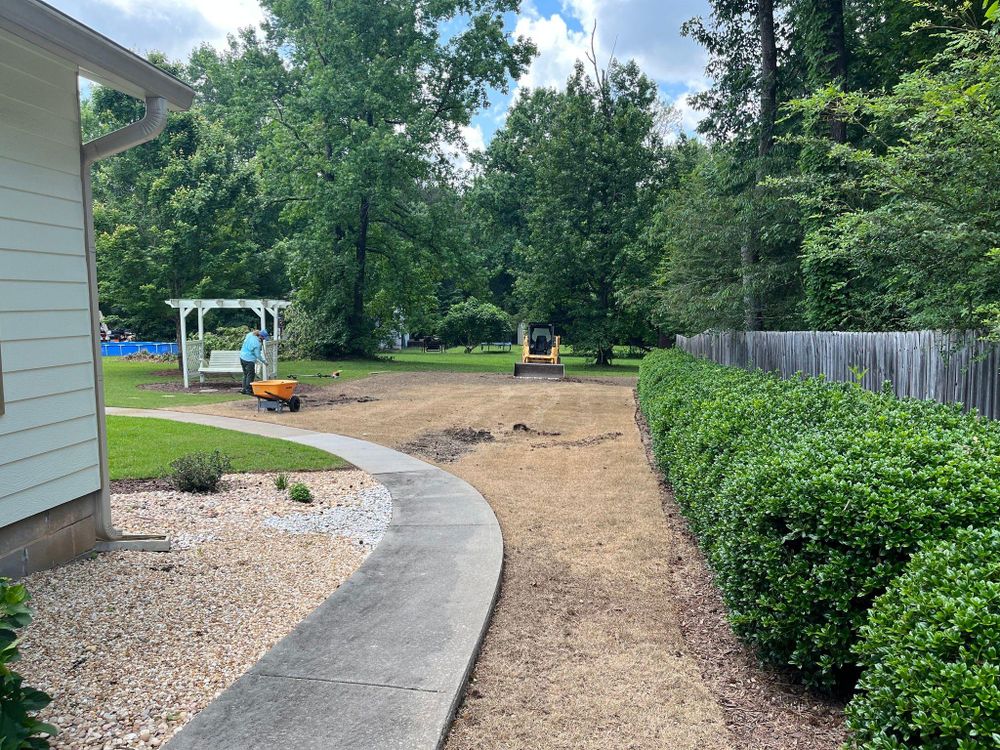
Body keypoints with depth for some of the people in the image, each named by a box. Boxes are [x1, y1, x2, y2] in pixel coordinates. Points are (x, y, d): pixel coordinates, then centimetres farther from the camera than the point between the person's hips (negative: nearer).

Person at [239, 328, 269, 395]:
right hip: (249, 360, -9)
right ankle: (248, 390, 4)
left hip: (242, 357, 9)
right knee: (250, 375, 1)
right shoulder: (257, 343, -23)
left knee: (245, 374, 18)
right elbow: (258, 355, -16)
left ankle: (244, 389, 23)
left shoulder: (250, 334, -2)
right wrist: (264, 361, -3)